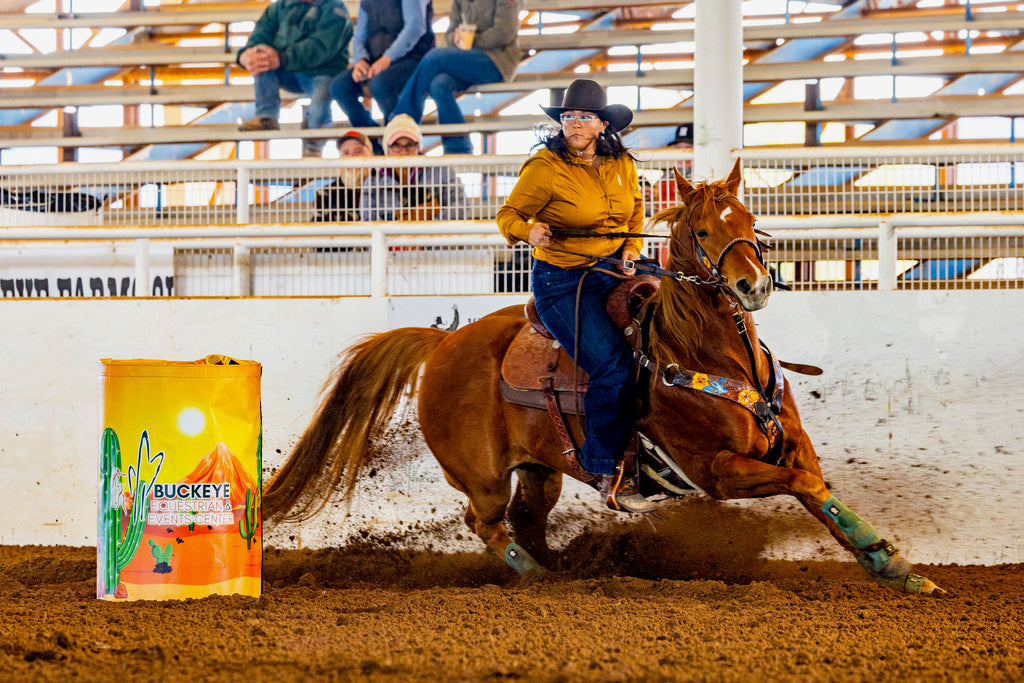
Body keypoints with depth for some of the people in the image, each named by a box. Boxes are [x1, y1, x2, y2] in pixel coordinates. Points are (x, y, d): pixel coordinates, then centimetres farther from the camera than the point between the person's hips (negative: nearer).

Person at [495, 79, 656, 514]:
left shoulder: (622, 165, 7)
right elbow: (509, 214, -6)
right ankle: (609, 477, -15)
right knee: (611, 364, -22)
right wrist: (528, 230, -29)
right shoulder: (545, 167, -10)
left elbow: (635, 208, 24)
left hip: (614, 272, 6)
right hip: (561, 283, -6)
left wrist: (632, 246, 5)